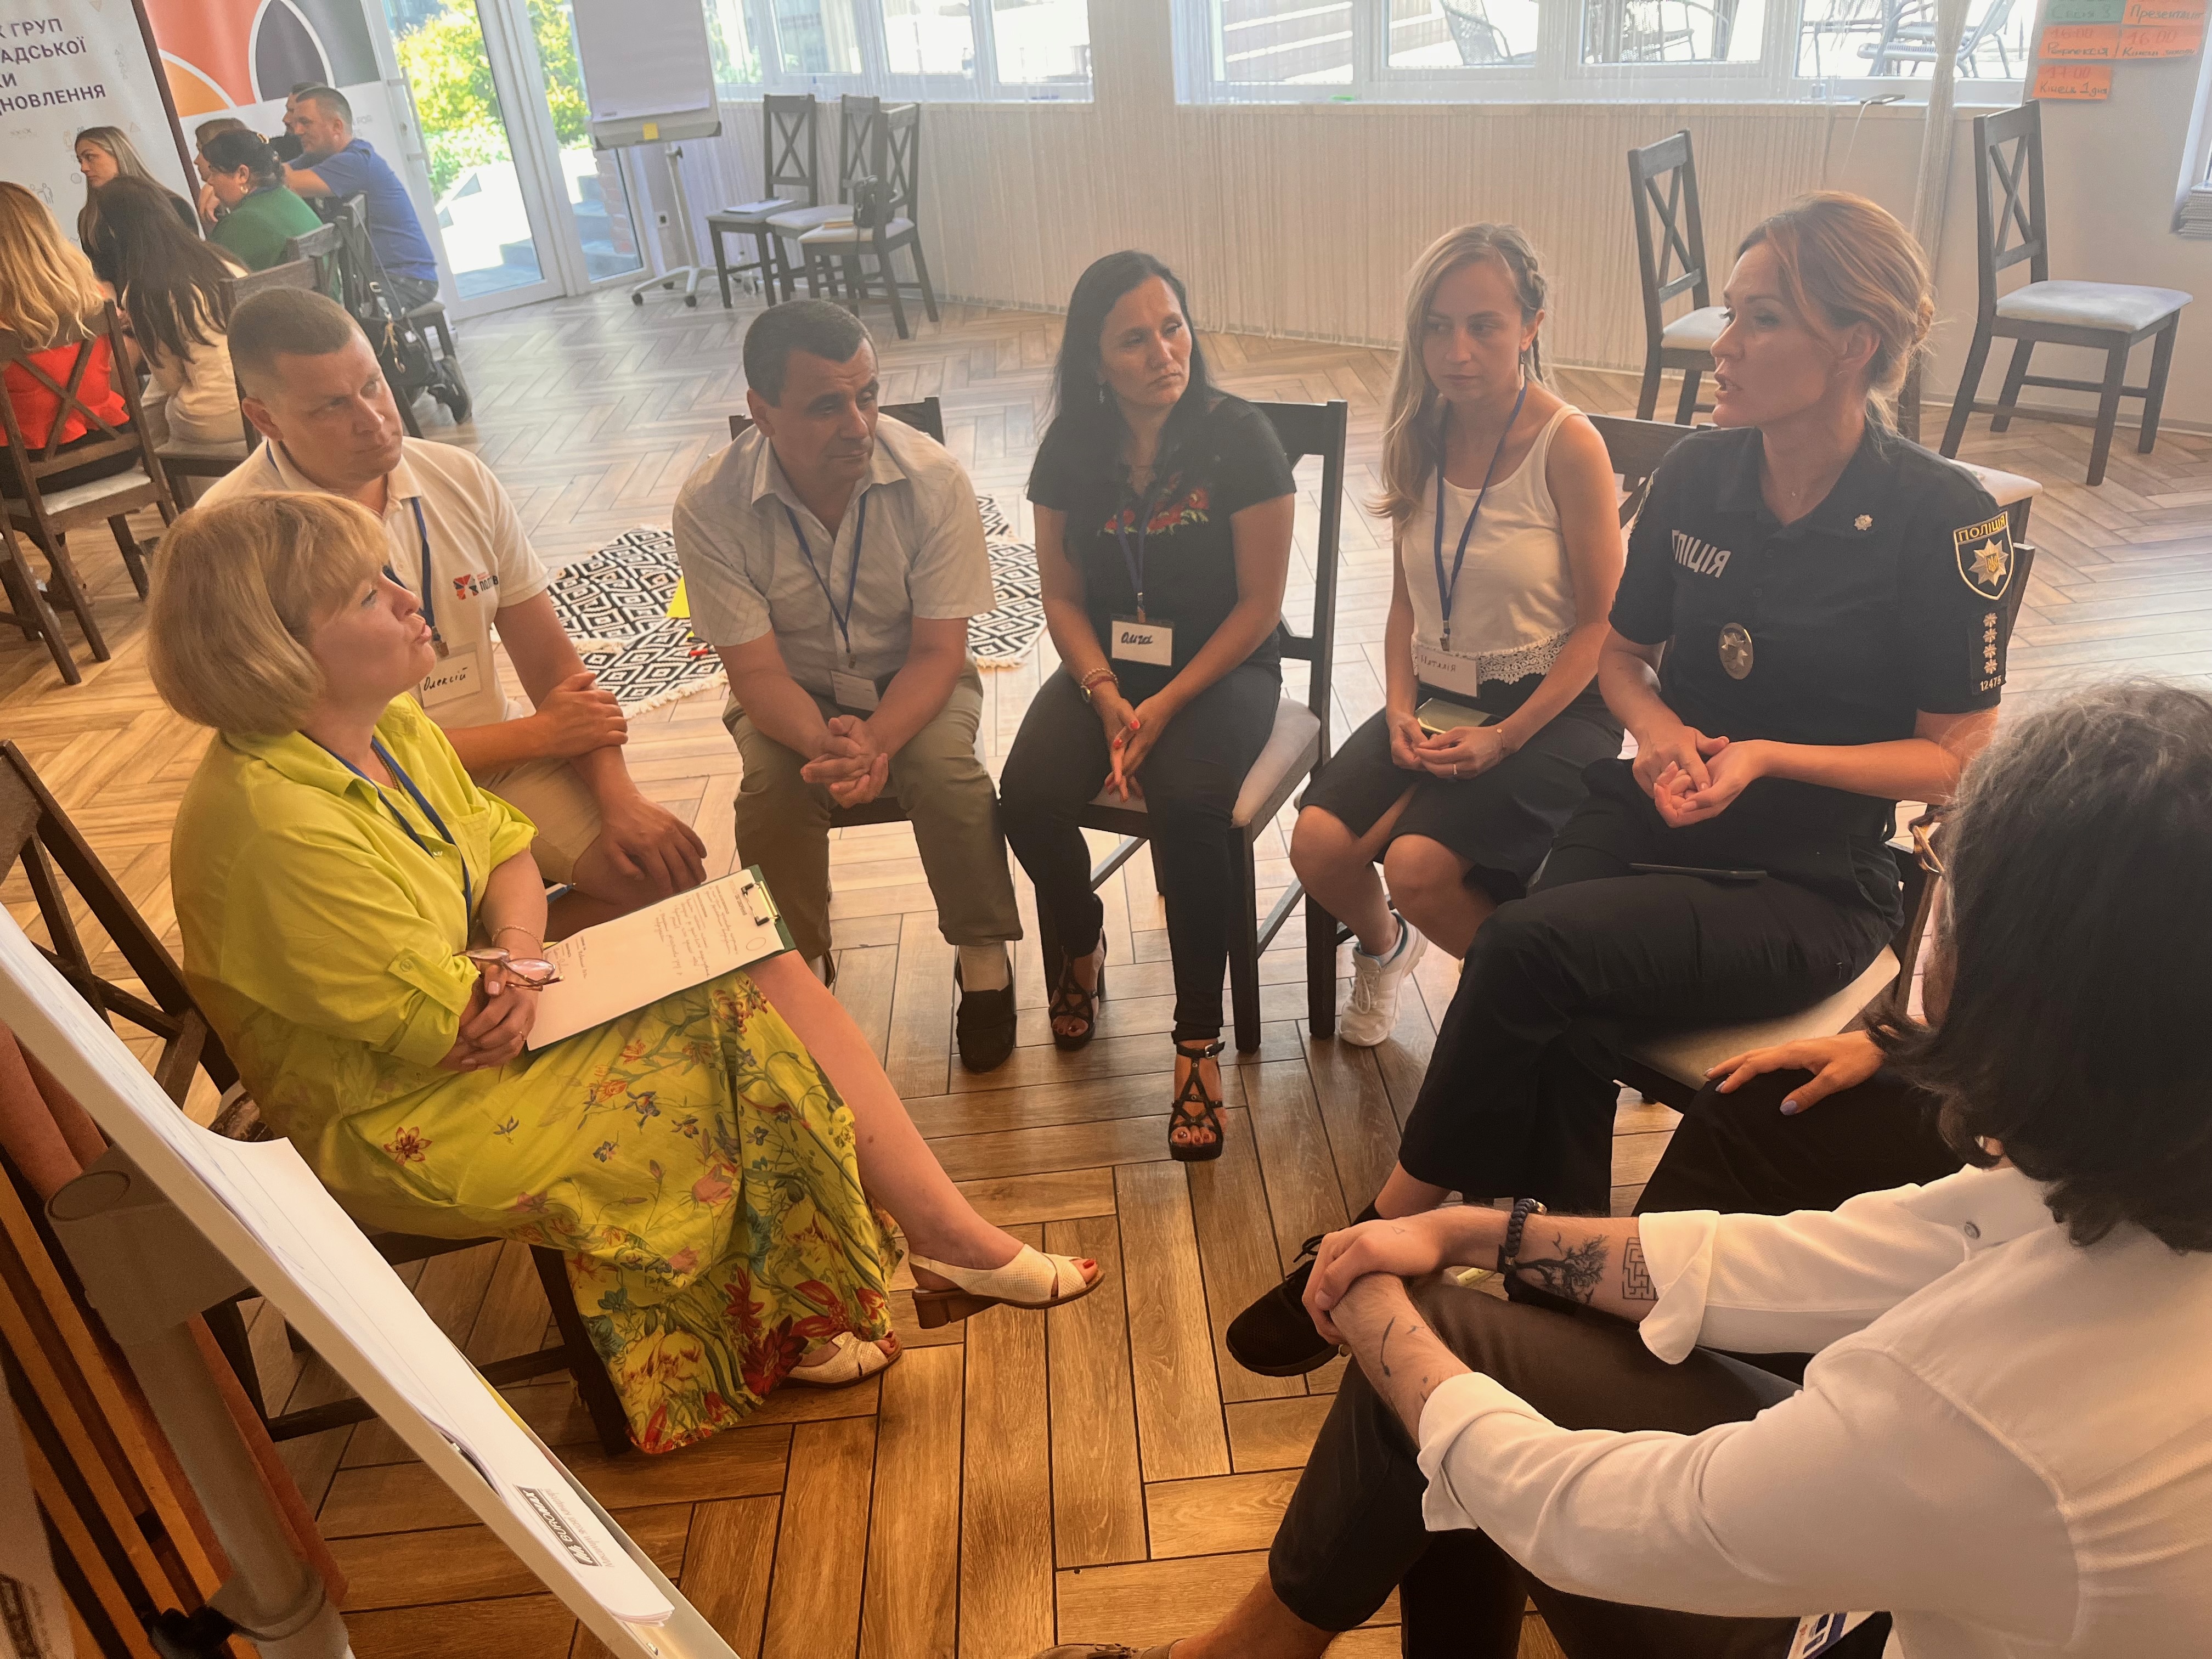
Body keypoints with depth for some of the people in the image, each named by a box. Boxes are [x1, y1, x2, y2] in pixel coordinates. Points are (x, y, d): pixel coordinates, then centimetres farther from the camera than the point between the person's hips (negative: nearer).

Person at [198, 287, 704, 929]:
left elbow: (550, 660, 1)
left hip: (504, 759, 5)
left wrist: (619, 797, -14)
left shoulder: (459, 478, 1)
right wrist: (537, 733, -10)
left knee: (669, 871, -14)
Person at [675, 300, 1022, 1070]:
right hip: (791, 689, 0)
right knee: (773, 790, -29)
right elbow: (757, 669, -18)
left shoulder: (933, 479, -21)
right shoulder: (710, 507, -21)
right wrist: (823, 744, -39)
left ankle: (983, 957, -5)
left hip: (911, 678, 0)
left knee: (948, 770, -29)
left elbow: (939, 650, -19)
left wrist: (874, 741, -38)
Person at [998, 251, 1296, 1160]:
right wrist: (1107, 697, -13)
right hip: (1107, 664, 4)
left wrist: (1165, 707, -18)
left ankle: (1199, 1042, -17)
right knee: (1028, 794, -23)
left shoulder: (1239, 437, -11)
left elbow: (1260, 604, -11)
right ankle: (1079, 941, 12)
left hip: (1223, 667, -3)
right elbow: (1063, 596, 5)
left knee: (1186, 804, -33)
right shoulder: (1071, 450, 0)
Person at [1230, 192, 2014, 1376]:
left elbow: (1956, 756, -5)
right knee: (1564, 1025, -27)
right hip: (1654, 811, 4)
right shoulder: (1697, 475, 2)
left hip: (1811, 881, -4)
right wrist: (1655, 725, -6)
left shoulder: (1940, 519, -11)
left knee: (1530, 945, -27)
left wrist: (1769, 757, -17)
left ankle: (1386, 1232, -12)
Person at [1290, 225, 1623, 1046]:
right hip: (1435, 699, 5)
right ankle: (1383, 945, 19)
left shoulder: (1569, 446, -13)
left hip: (1548, 708, -5)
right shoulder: (1421, 438, 4)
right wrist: (1399, 710, -4)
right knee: (1319, 843, -17)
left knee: (1420, 865, -27)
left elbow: (1601, 624, -10)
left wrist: (1505, 738, -17)